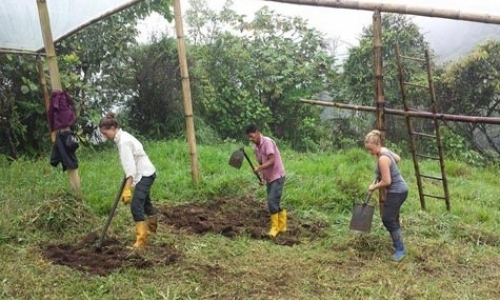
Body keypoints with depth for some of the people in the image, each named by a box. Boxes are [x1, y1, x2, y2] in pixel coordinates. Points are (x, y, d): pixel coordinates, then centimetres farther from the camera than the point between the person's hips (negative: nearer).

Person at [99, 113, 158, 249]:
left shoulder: (124, 141, -22)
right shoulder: (122, 137, 7)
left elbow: (130, 167, -29)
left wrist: (127, 189, -33)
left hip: (145, 174, -11)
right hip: (145, 173, 11)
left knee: (136, 206, -15)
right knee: (144, 202, 25)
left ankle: (140, 241, -12)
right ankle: (152, 229, 45)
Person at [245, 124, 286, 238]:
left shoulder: (267, 142, -16)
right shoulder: (256, 148, 9)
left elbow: (271, 161, -23)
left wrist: (258, 168, -28)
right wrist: (262, 177, 2)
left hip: (277, 176, -9)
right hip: (269, 178, 9)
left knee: (272, 202, -14)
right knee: (275, 203, 11)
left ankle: (274, 227, -3)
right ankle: (282, 226, 21)